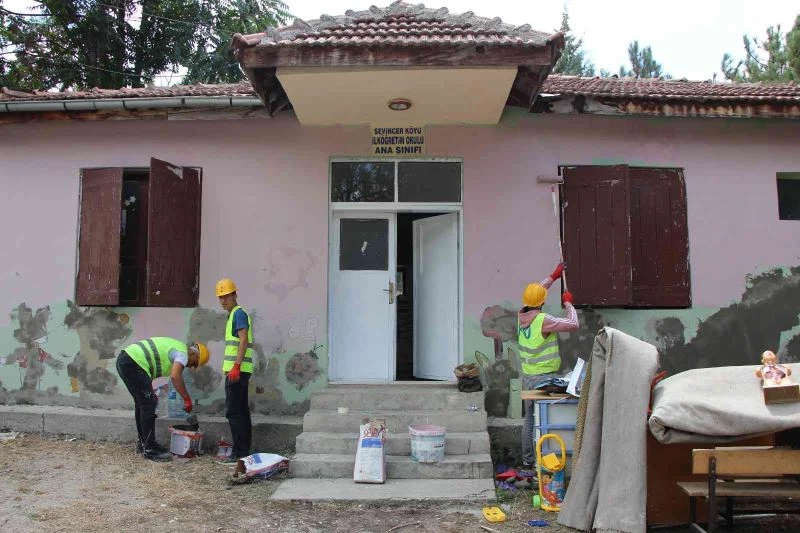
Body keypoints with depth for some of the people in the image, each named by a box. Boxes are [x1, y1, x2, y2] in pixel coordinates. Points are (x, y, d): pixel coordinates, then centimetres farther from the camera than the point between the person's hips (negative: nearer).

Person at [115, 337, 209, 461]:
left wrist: (149, 392, 26)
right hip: (133, 363, -11)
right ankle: (150, 449, -3)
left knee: (142, 403, 19)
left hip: (124, 359, 11)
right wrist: (187, 399, -19)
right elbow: (175, 376, -26)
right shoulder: (182, 353, -8)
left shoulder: (175, 348, 22)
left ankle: (143, 443, 28)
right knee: (148, 405, -6)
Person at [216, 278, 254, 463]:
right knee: (242, 411, 11)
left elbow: (243, 341, -19)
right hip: (239, 370, 10)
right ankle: (244, 451, 16)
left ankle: (239, 452, -6)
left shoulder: (238, 313, -9)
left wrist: (235, 366, -25)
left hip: (237, 369, -10)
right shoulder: (235, 314, 21)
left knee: (233, 411, -9)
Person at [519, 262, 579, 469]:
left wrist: (553, 276, 28)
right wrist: (568, 303, 1)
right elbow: (573, 324, -15)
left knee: (529, 419, 15)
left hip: (527, 376, 8)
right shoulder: (543, 320, -18)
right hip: (544, 377, -8)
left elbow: (534, 291, 21)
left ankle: (527, 460, 23)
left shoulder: (521, 315, 4)